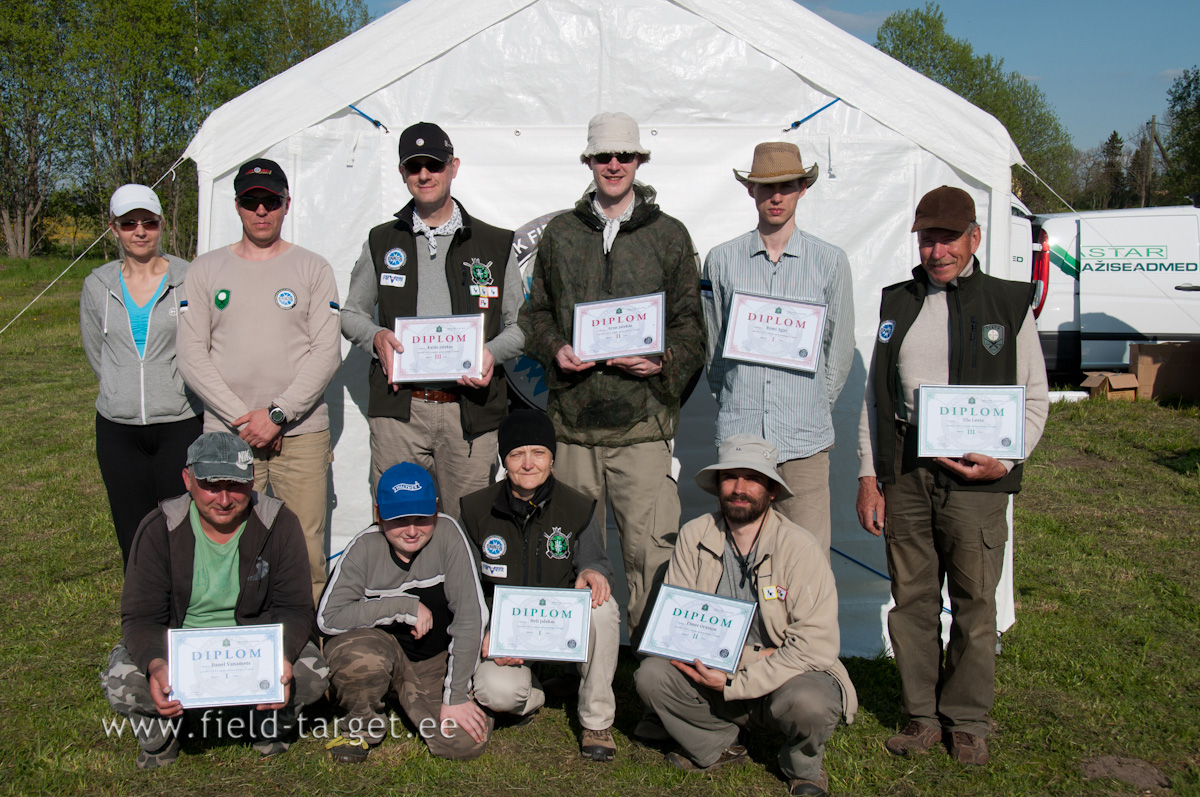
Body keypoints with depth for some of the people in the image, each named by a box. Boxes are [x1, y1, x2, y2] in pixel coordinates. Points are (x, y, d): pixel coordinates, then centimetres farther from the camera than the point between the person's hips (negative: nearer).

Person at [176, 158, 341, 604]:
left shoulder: (313, 269, 8)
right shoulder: (205, 270, 11)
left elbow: (327, 353, 0)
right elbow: (191, 356, 4)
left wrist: (277, 414, -10)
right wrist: (241, 417, -8)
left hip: (302, 433, -1)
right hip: (227, 433, 1)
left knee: (307, 552, -2)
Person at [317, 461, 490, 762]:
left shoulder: (447, 533, -18)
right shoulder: (365, 548, -16)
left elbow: (470, 614, -18)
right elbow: (327, 618, -24)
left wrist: (455, 696, -18)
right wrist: (405, 606, -28)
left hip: (435, 659, 1)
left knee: (466, 743, -17)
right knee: (359, 652, -35)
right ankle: (363, 725, 0)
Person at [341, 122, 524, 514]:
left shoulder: (495, 245, 9)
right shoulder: (382, 242, 13)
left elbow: (520, 325, 11)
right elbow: (351, 313, 20)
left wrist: (491, 353, -9)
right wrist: (376, 337, -2)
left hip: (470, 411, -1)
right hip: (398, 410, 1)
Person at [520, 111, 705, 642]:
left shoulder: (669, 235, 9)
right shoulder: (560, 233, 14)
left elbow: (690, 321, 8)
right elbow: (536, 310, 17)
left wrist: (663, 362, -11)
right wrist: (554, 350, -3)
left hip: (642, 419, -2)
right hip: (572, 415, 2)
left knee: (649, 548, -6)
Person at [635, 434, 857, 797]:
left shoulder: (799, 547, -15)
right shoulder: (693, 536, -5)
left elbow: (816, 644, -20)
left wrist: (737, 681, -26)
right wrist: (749, 654, -19)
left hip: (787, 676, -2)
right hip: (719, 672, 3)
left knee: (808, 702, -35)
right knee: (651, 674, -21)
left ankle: (803, 768, 4)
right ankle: (715, 747, 9)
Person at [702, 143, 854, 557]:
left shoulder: (830, 261, 6)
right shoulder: (722, 260, 6)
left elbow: (840, 346, 12)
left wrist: (816, 406, 12)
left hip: (806, 438, 0)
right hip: (738, 433, 1)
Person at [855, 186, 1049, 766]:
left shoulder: (1009, 304, 5)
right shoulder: (896, 304, 14)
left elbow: (1034, 398, 6)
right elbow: (874, 395, 14)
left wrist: (1004, 461, -8)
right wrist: (868, 474, 7)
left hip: (975, 477, -2)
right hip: (904, 472, 3)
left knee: (975, 604, 4)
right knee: (912, 598, 8)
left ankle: (966, 721, 21)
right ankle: (922, 715, 22)